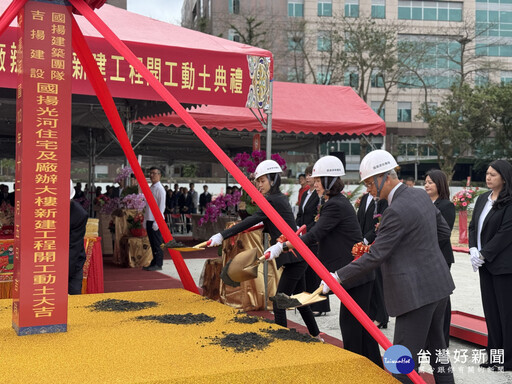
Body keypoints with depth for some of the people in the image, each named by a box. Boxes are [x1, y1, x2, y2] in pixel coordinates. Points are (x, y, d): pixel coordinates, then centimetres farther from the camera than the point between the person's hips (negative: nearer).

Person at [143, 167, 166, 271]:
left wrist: (157, 221, -18)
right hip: (149, 220, 8)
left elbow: (162, 206, -14)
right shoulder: (150, 188, 16)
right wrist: (145, 220, 17)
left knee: (157, 243, -3)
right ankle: (154, 263, 18)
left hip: (156, 220, -8)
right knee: (152, 243, 12)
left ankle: (158, 264, 2)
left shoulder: (160, 189, -9)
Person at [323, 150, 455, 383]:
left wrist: (337, 277, -19)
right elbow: (444, 231, 16)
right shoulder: (420, 195, 6)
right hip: (438, 285, 10)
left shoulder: (396, 211, -21)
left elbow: (375, 256, -22)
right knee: (436, 348, 23)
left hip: (416, 292, -10)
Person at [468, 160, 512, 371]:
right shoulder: (482, 199, 10)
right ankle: (493, 355, 22)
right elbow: (473, 226, 13)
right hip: (485, 264, 7)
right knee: (490, 310, 12)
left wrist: (483, 254, -14)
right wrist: (473, 249, -3)